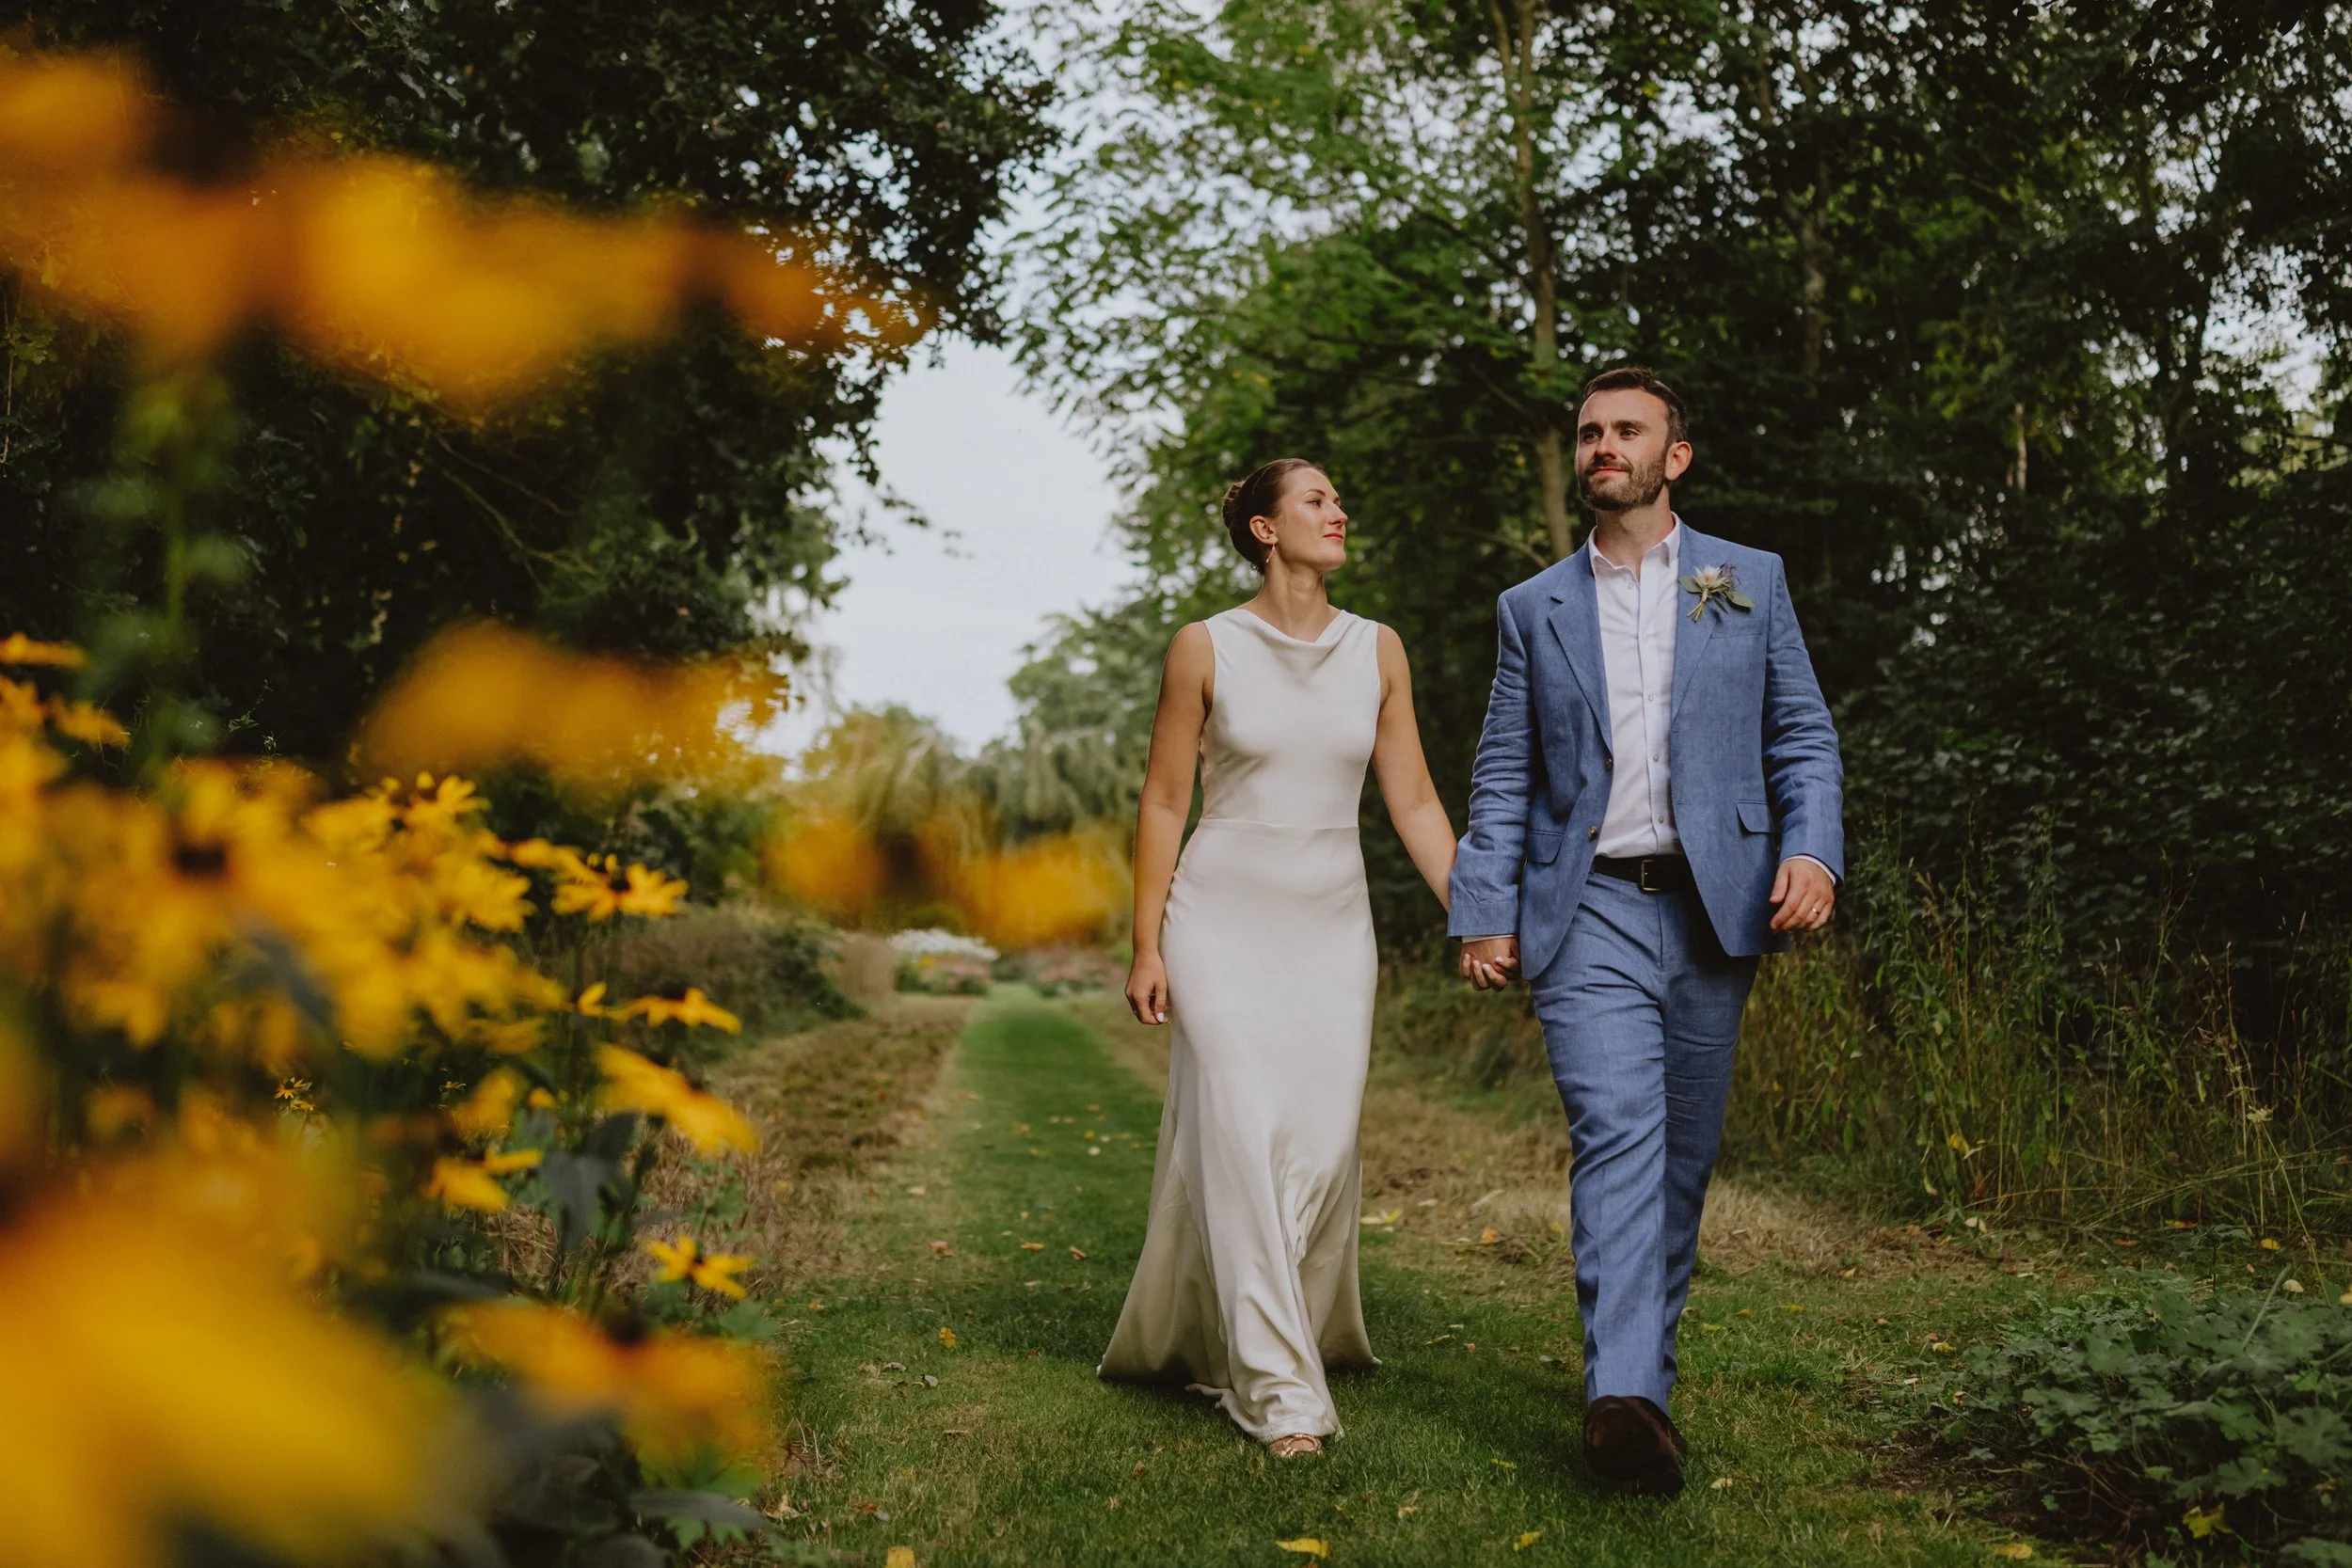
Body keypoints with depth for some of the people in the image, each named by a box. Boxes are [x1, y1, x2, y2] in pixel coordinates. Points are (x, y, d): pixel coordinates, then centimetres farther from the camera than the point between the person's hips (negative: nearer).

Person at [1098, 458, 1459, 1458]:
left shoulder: (1377, 651, 7)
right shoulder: (1206, 647, -2)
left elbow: (1413, 801, 7)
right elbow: (1163, 803, 0)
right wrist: (1145, 947, -4)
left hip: (1332, 926, 3)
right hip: (1223, 918, -3)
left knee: (1323, 1146, 0)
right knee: (1240, 1139, -9)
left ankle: (1233, 1340, 22)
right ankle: (1277, 1388, -4)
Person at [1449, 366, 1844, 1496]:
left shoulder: (1749, 581, 11)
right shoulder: (1534, 608, 11)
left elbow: (1802, 735, 8)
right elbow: (1502, 776, 9)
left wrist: (1812, 849, -9)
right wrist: (1483, 915, 0)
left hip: (1713, 907, 2)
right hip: (1588, 911, -1)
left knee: (1684, 1152, 9)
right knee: (1616, 1135, -16)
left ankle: (1646, 1354, 24)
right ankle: (1624, 1391, -23)